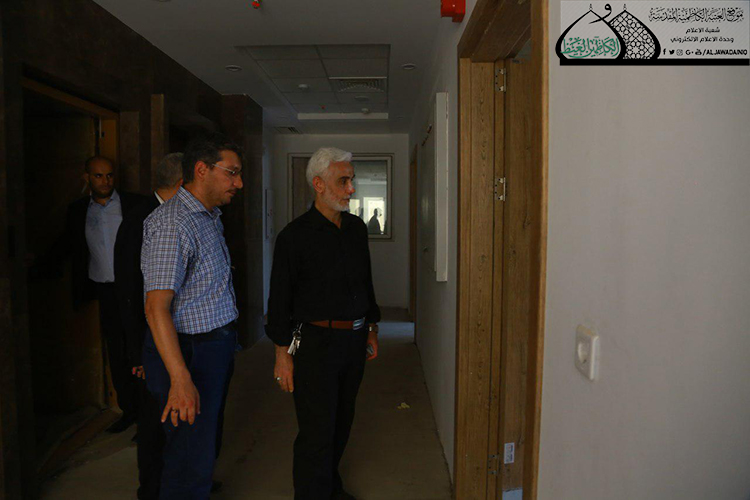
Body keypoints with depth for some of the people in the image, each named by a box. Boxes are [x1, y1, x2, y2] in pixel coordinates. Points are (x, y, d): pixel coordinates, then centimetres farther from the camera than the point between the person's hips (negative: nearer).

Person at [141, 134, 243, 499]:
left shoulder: (210, 218, 12)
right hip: (189, 352, -10)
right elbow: (156, 308, -25)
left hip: (217, 345, 10)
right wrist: (180, 379, -29)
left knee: (207, 445, 22)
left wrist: (227, 341, 13)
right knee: (191, 459, 1)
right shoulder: (172, 223, -20)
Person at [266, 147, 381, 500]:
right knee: (318, 432, -1)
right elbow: (280, 299, -8)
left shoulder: (356, 228, 8)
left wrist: (371, 330, 17)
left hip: (354, 340, 6)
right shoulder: (295, 235, -9)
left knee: (341, 423, 18)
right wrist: (283, 354, -9)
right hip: (316, 341, -6)